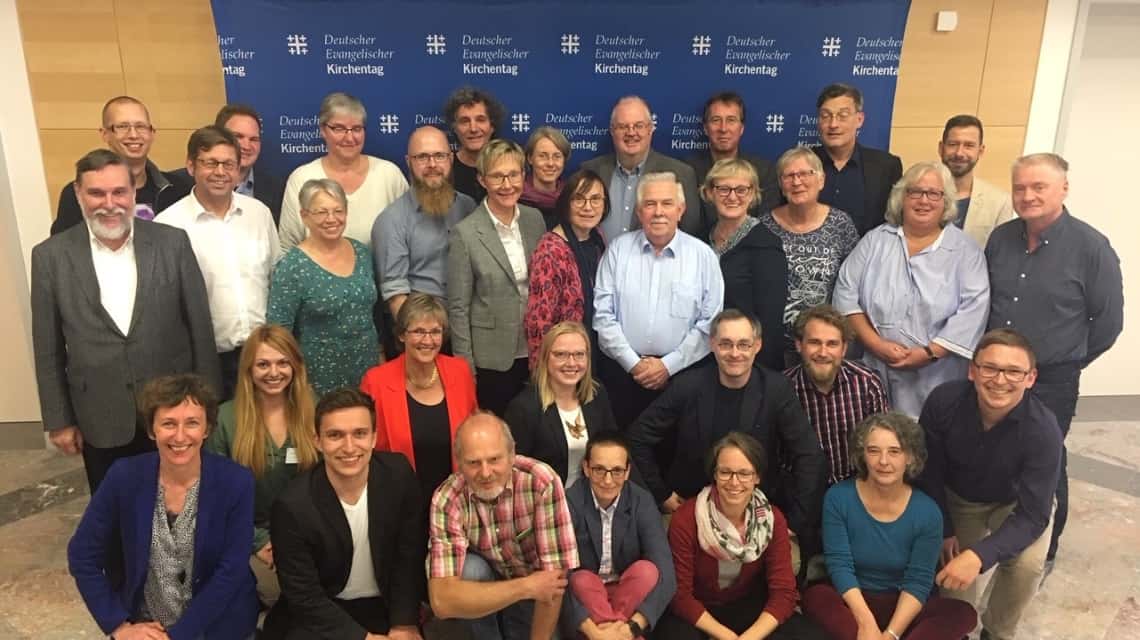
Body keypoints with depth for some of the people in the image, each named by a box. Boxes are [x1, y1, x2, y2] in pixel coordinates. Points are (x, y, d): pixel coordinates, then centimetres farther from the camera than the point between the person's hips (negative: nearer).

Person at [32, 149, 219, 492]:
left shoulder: (173, 243, -6)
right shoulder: (51, 256, -4)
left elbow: (201, 326, -2)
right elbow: (48, 350, 1)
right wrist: (58, 420, 3)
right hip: (100, 421, 1)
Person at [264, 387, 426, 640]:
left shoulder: (398, 474, -13)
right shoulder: (293, 506, -20)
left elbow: (410, 555, -4)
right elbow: (304, 596, -13)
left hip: (387, 606, 2)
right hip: (319, 613, -2)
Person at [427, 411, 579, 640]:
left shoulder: (542, 483, -30)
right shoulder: (447, 500, -27)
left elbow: (555, 575, -25)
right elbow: (442, 600, -35)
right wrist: (526, 587, -35)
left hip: (533, 589, 0)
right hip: (482, 589, 1)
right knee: (470, 570, -28)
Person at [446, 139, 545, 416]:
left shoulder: (534, 219, 1)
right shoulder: (465, 233, -13)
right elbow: (458, 308, -9)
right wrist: (466, 369, -8)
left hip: (536, 354, 4)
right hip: (491, 360, -4)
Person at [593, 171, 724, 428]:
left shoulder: (703, 255, 2)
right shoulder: (618, 249, 3)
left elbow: (711, 323, -1)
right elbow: (602, 313, 0)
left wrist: (668, 365, -7)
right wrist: (633, 363, -7)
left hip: (678, 374, 0)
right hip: (621, 371, 1)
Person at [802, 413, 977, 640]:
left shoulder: (927, 512, -8)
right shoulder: (838, 498, -10)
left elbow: (918, 581, -11)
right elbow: (839, 564, -13)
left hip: (902, 607, 2)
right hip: (852, 603, -1)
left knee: (963, 613, -26)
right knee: (816, 596, -33)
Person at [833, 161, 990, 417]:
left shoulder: (965, 250, 2)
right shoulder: (875, 240, 7)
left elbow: (973, 308, -8)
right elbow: (846, 292, 0)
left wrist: (930, 353, -16)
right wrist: (875, 343, -10)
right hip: (875, 372, 1)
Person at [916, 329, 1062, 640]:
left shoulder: (1043, 430, -35)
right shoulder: (943, 401, -32)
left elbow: (1033, 515, -32)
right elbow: (929, 471, -14)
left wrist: (979, 556, -46)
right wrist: (944, 531, -9)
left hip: (1016, 503, -1)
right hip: (956, 498, 2)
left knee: (1027, 564, -26)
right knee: (953, 573, -5)